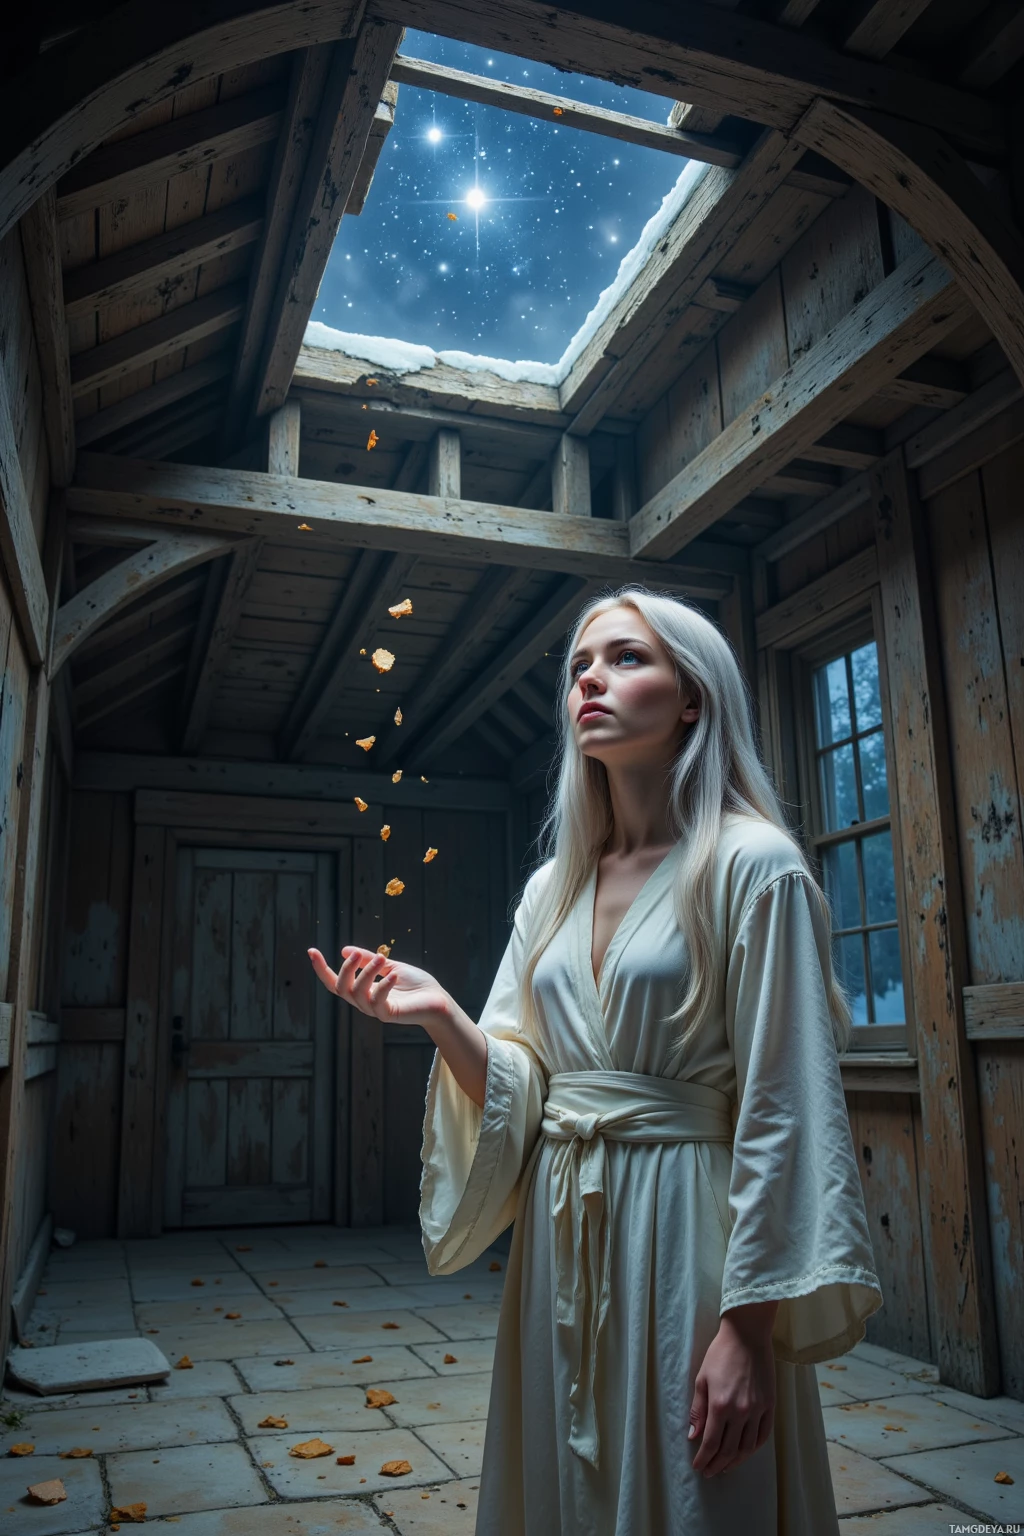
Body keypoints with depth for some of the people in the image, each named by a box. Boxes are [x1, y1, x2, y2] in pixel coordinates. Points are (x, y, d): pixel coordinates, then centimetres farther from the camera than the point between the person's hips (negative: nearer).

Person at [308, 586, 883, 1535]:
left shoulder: (750, 867, -11)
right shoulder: (553, 887, 8)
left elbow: (782, 1112, -14)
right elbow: (517, 1087, 6)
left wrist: (747, 1327, -16)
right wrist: (442, 1017, -13)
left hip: (684, 1231, -6)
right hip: (559, 1240, 6)